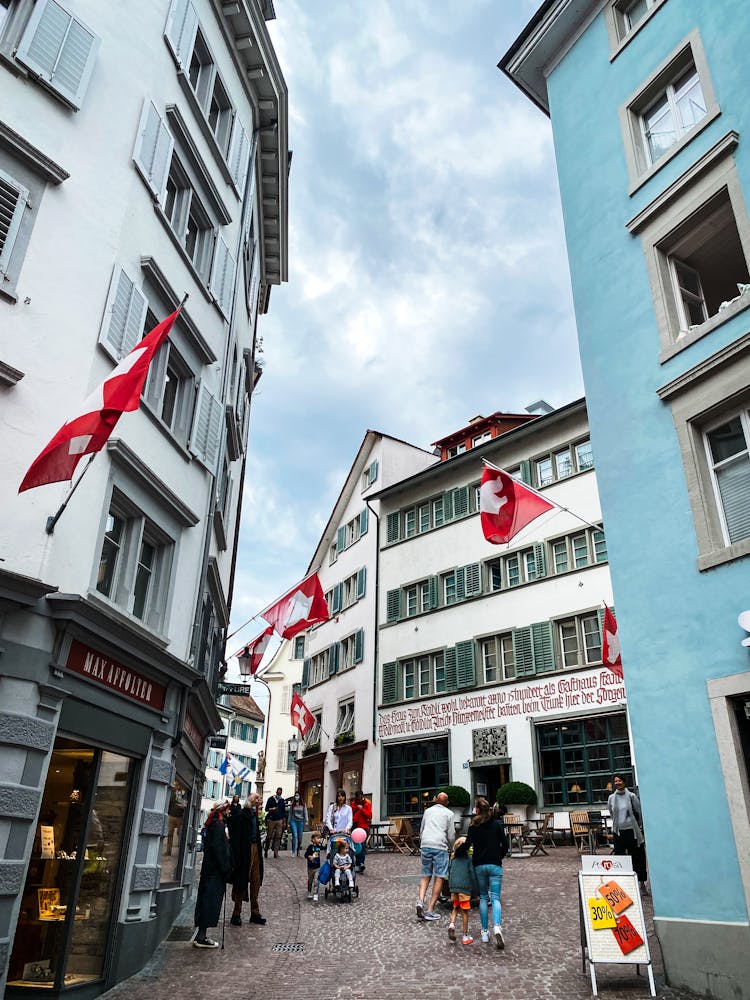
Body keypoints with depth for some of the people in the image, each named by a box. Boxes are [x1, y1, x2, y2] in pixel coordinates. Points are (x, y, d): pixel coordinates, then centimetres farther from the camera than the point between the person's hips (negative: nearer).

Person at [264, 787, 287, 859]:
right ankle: (266, 851, 15)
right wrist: (271, 809, -18)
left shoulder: (283, 800, 11)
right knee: (269, 836, -2)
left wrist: (284, 822, 13)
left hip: (279, 820, 2)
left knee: (278, 837, -4)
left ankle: (276, 852, -1)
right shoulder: (271, 799, 3)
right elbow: (266, 809, 3)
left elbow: (284, 812, 15)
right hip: (271, 820, -2)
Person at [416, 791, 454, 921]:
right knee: (439, 878, 1)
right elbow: (450, 835, 6)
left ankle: (420, 901, -9)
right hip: (440, 846, -4)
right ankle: (430, 910, -3)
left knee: (425, 875, 12)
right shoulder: (448, 813, 8)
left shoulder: (428, 810, 19)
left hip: (425, 845, 4)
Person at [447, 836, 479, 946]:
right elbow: (472, 875, -4)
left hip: (453, 887, 4)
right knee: (465, 911, 4)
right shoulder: (469, 859, -1)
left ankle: (452, 924, -6)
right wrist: (476, 890, 3)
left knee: (456, 908, 19)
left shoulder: (453, 860, 13)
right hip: (464, 887, -4)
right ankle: (465, 936, 9)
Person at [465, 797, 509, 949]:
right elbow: (505, 845, -3)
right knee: (495, 898, -1)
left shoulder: (473, 826, -3)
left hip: (479, 866, 0)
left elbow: (467, 845, -11)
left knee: (483, 898, 14)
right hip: (495, 865, 0)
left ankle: (485, 932, 14)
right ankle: (497, 927, -24)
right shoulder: (497, 824, -1)